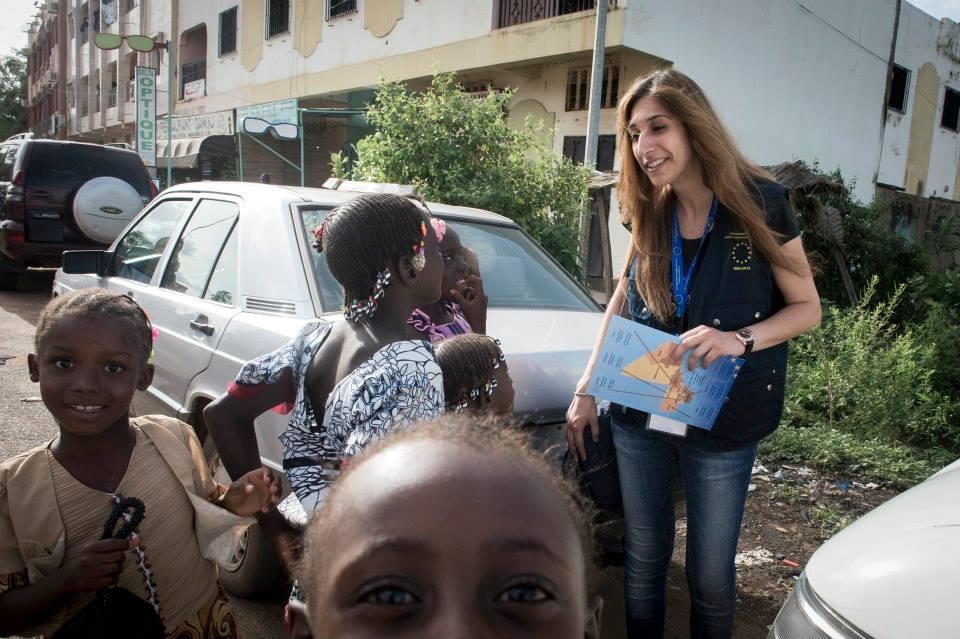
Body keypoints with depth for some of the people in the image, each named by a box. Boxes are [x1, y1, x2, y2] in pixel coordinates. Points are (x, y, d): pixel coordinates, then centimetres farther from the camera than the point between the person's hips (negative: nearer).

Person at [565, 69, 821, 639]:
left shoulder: (760, 203, -11)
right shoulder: (650, 212, -1)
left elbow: (807, 307, -3)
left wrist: (738, 339, -23)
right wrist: (586, 390, 5)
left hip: (722, 426, -3)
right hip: (638, 418, 3)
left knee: (711, 578, 11)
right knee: (644, 561, 17)